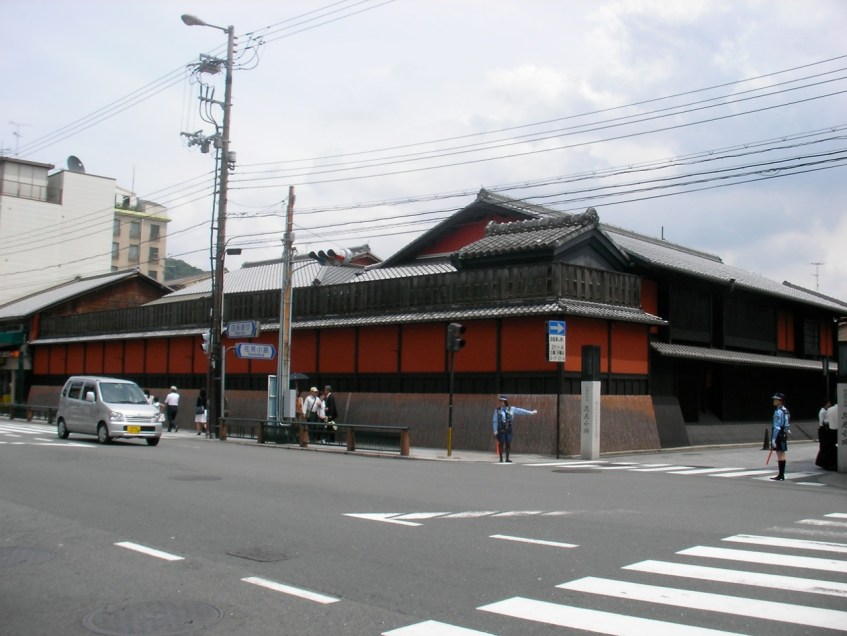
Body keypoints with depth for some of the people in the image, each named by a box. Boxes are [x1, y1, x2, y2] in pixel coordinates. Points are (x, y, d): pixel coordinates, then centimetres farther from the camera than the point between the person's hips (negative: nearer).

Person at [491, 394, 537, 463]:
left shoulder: (511, 409, 2)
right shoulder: (497, 410, -3)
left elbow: (521, 411, 6)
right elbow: (495, 421, -3)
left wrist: (530, 412, 7)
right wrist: (495, 431, -9)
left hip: (509, 430, 2)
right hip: (501, 430, -2)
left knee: (508, 444, 1)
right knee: (501, 444, -4)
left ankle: (507, 459, 10)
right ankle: (501, 459, 5)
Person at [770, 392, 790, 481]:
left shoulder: (778, 411, -16)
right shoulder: (785, 411, 13)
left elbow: (777, 426, -20)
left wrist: (773, 439, -20)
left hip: (779, 435, -9)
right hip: (784, 434, 9)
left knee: (780, 455, -5)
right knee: (782, 455, 12)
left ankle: (781, 475, -3)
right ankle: (782, 475, 17)